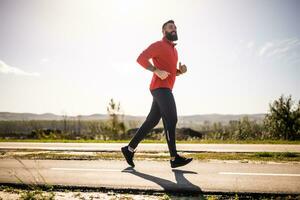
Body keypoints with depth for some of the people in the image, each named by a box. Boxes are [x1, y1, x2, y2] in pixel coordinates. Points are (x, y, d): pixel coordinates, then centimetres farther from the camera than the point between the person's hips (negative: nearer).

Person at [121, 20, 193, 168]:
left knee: (151, 121, 8)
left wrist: (181, 70, 8)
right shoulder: (158, 45, -2)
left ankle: (129, 149, 15)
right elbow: (141, 58, -14)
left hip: (165, 89, 9)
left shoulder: (173, 49, 27)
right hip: (160, 88, -9)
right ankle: (174, 158, -13)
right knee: (171, 120, -14)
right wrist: (156, 71, -24)